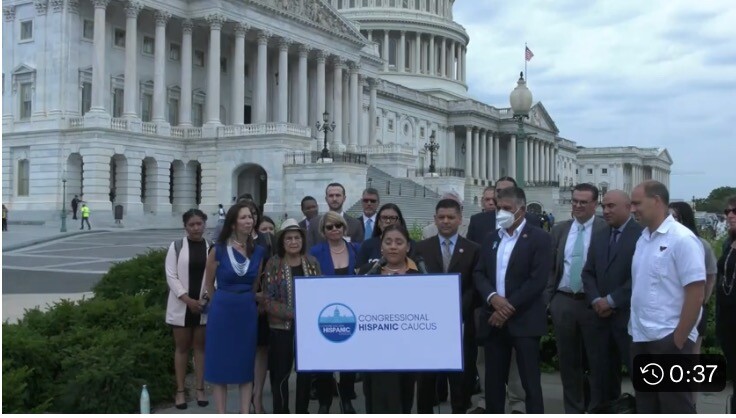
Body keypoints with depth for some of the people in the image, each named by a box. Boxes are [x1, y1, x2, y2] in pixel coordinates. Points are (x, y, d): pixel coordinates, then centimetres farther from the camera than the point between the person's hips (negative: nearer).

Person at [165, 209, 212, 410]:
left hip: (204, 305, 1)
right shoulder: (176, 246, -1)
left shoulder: (212, 248, 2)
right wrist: (187, 299, -14)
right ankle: (180, 391, 13)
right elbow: (171, 276, -6)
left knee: (201, 346, 8)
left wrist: (208, 297, -15)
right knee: (182, 347, 6)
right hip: (181, 305, -1)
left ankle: (200, 389, 15)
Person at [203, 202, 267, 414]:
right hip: (222, 311, -3)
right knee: (220, 364, 3)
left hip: (248, 311, 3)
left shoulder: (258, 251, 1)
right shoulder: (218, 250, -7)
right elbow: (209, 284, 6)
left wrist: (245, 300, 13)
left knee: (246, 364, 7)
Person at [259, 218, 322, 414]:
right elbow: (268, 300, -10)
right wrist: (293, 313, -18)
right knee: (281, 374, 3)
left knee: (306, 372, 11)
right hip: (281, 327, -3)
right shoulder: (273, 264, -5)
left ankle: (303, 411, 24)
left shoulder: (312, 262, 3)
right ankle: (280, 412, 15)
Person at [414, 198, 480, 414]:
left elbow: (476, 286, -1)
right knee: (426, 375, 6)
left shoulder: (473, 249, 4)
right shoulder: (421, 248, 7)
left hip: (460, 322, 0)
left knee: (461, 375, 4)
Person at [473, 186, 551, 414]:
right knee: (493, 381, 10)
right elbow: (479, 274, 8)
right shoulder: (490, 239, 14)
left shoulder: (539, 238, -4)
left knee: (530, 382, -1)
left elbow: (538, 279, -12)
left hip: (524, 320, -5)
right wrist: (493, 297, -11)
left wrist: (510, 308, -14)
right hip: (494, 320, 5)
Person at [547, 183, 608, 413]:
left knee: (598, 359, 4)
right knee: (568, 360, 12)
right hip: (563, 302, 4)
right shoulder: (560, 229, 9)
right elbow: (551, 267, 11)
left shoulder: (606, 229, -5)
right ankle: (573, 410, 24)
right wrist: (549, 297, 5)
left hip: (592, 302, -4)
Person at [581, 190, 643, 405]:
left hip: (629, 316, -7)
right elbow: (588, 273, 13)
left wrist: (611, 300, -14)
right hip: (601, 316, 7)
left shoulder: (642, 235, -9)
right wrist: (595, 300, -4)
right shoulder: (598, 238, 15)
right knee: (603, 373, 12)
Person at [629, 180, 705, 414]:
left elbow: (696, 293, -16)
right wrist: (635, 330, 9)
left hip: (669, 340, -7)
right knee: (646, 404, 15)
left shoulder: (682, 239, -13)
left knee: (675, 408, 2)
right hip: (641, 338, 7)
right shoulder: (643, 238, 10)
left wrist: (678, 340, -15)